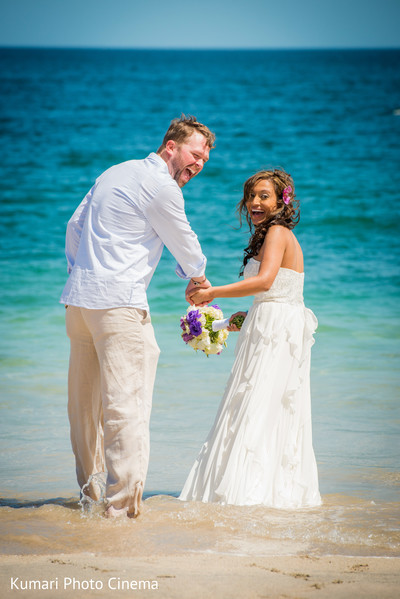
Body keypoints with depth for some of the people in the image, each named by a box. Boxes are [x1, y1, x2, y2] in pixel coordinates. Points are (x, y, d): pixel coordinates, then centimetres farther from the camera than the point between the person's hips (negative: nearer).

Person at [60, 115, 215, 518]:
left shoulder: (116, 172, 19)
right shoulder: (161, 186, -8)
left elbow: (74, 226, 24)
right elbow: (184, 243, 4)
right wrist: (197, 279, 24)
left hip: (79, 299, 10)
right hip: (118, 303, -10)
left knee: (85, 403, 15)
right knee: (126, 404, -11)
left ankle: (89, 492, 24)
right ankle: (123, 503, -14)